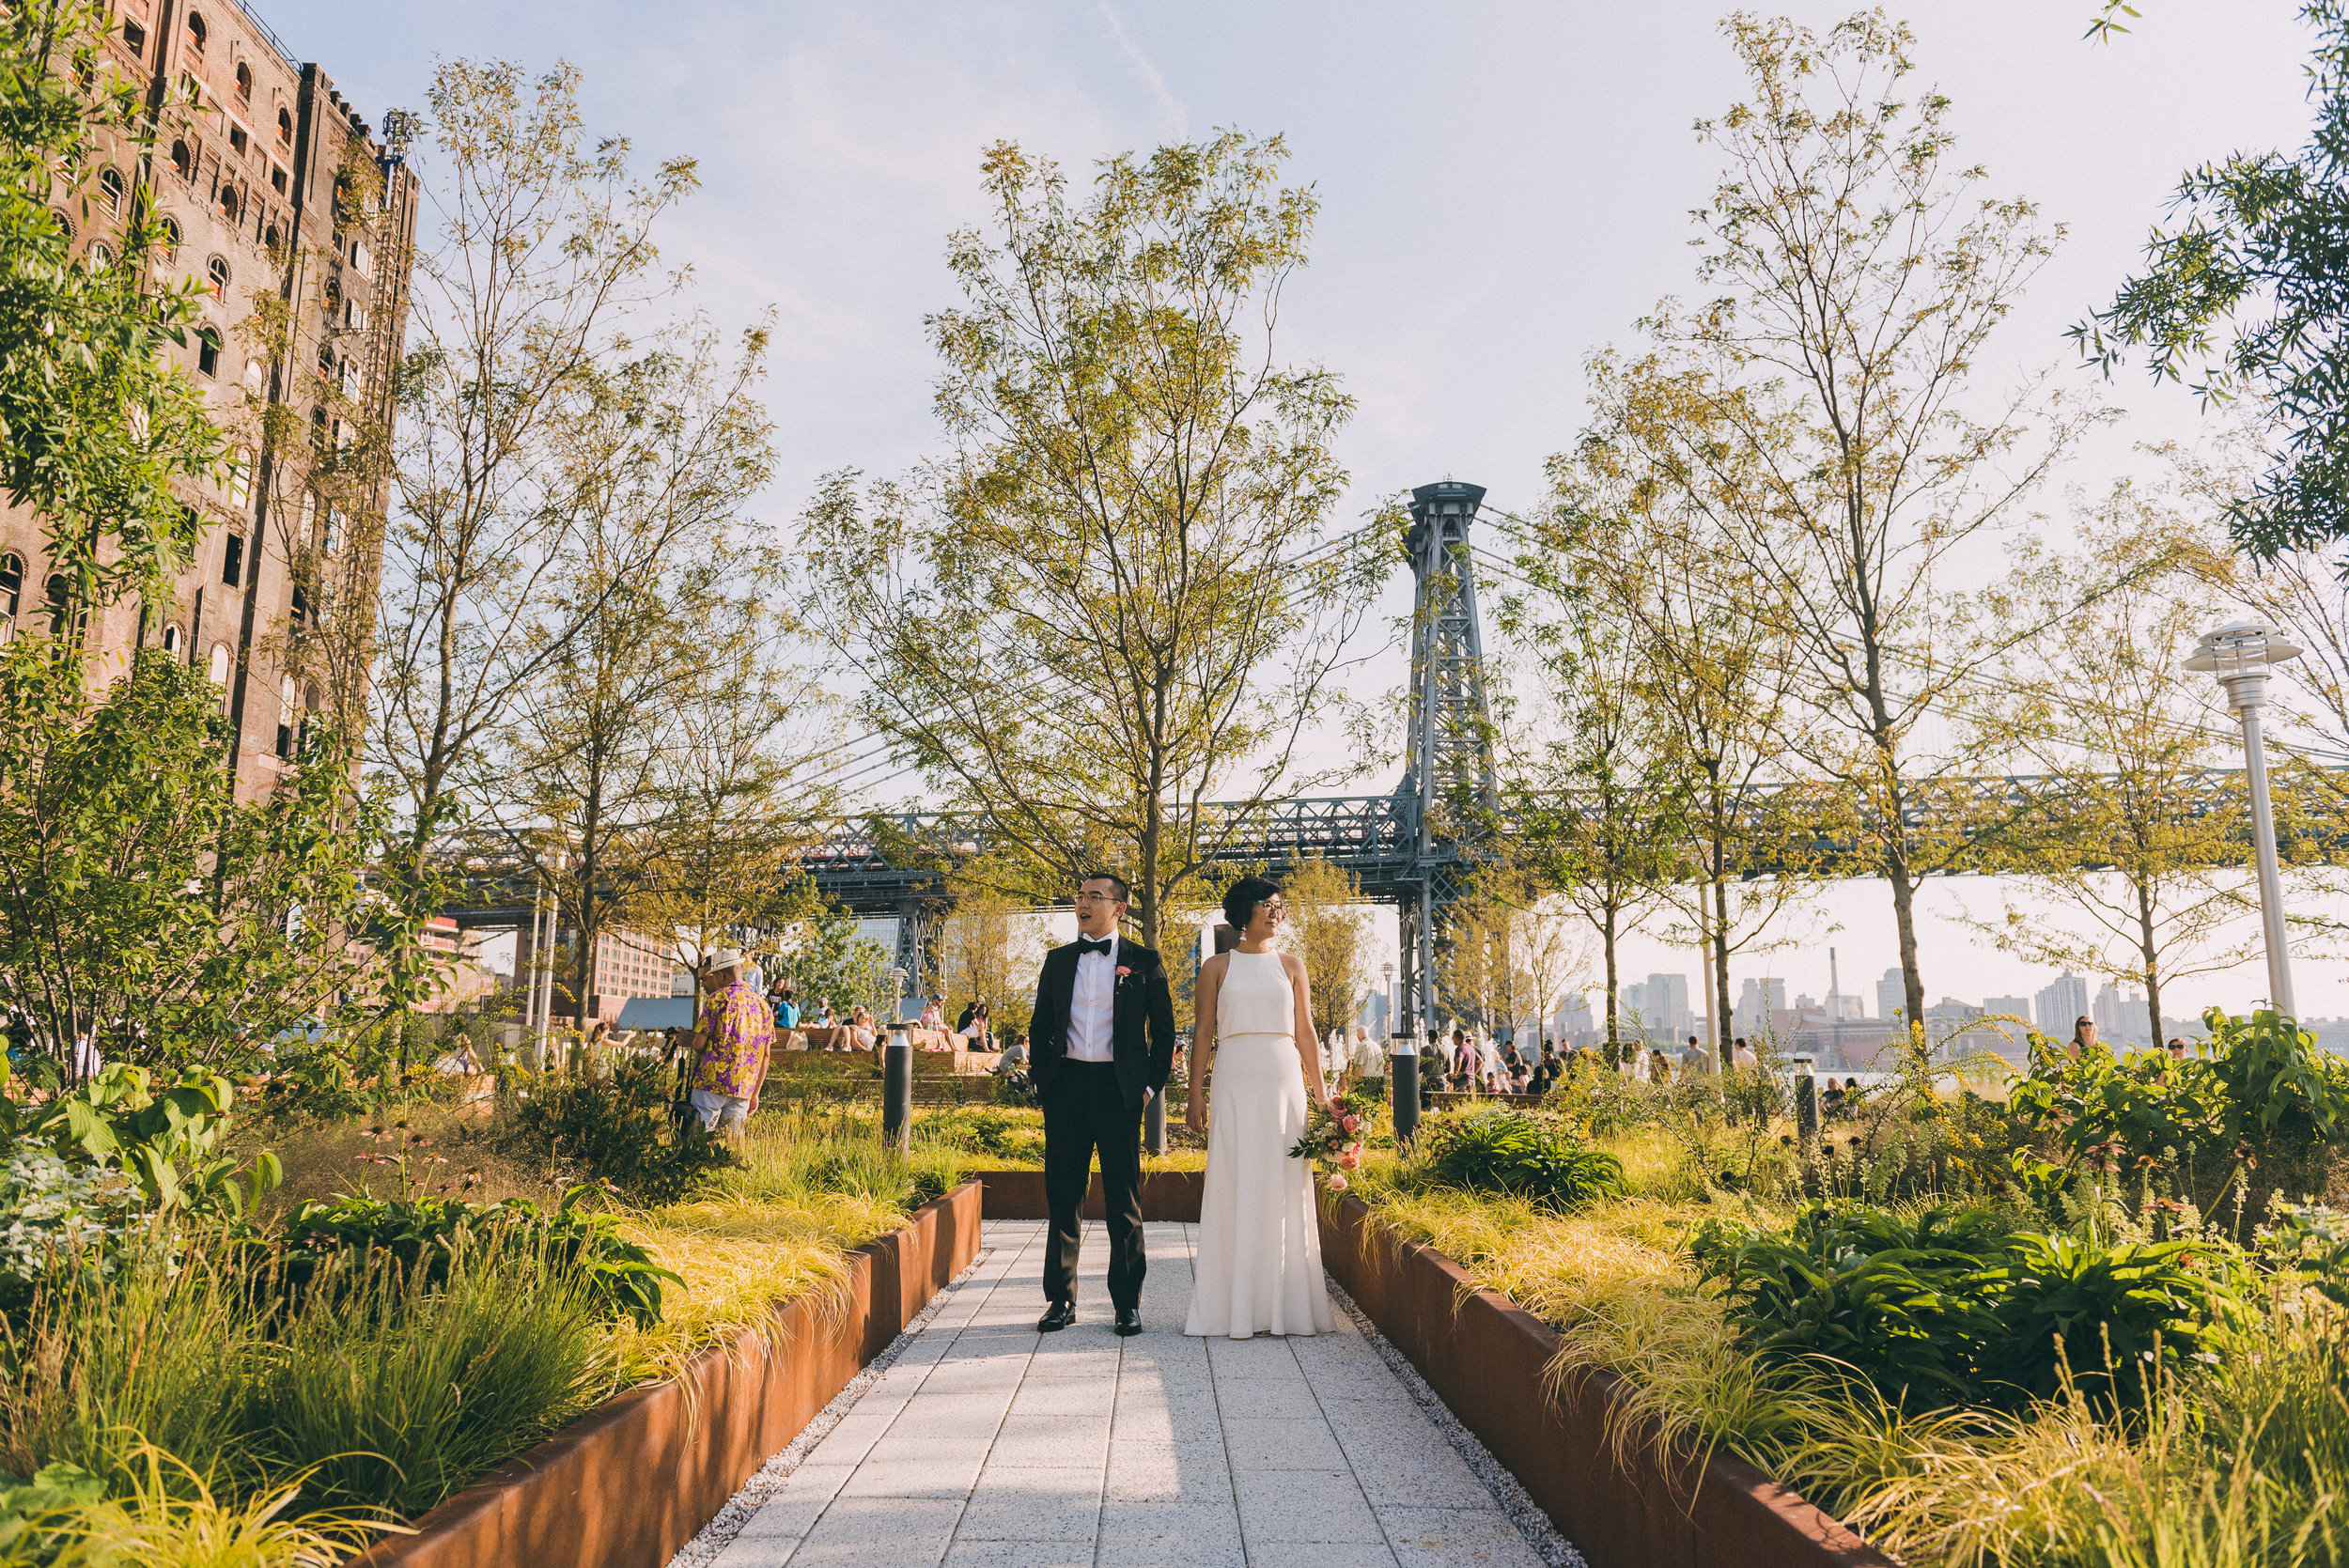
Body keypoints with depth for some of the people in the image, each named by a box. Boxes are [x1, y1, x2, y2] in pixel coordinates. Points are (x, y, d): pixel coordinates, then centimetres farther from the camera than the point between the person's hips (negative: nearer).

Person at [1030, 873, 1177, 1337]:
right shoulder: (1058, 960, 11)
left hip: (1119, 1089, -3)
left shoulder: (1144, 962, 3)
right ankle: (1061, 1300, 18)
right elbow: (1040, 1026, 16)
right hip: (1066, 1086, 3)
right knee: (1063, 1198, 7)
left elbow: (1164, 1031, 4)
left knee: (1124, 1202, 3)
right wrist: (1042, 1080, 6)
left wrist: (1150, 1085, -2)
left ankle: (1128, 1303, 14)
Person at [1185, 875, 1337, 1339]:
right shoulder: (1217, 967, 7)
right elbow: (1204, 1034, 5)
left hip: (1284, 1080, 2)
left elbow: (1305, 1032, 11)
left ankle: (1283, 1303, 10)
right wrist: (1196, 1094, -1)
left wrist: (1320, 1092, 7)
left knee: (1283, 1187, 2)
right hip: (1234, 1081, -1)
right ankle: (1234, 1305, 5)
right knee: (1235, 1185, -2)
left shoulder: (1292, 966, 11)